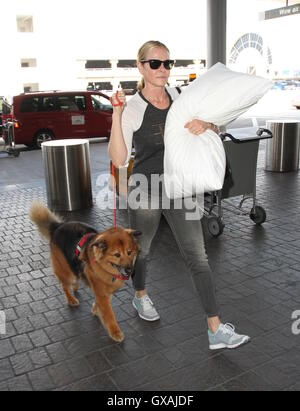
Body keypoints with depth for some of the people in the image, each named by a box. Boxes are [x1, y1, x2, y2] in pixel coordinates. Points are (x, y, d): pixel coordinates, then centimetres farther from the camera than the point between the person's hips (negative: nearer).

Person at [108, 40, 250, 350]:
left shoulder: (178, 98, 3)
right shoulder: (132, 108, -10)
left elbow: (215, 127, 8)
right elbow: (118, 159, -18)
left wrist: (205, 124, -16)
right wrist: (116, 114, -25)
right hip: (145, 193, -3)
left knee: (198, 257, 0)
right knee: (141, 250, 18)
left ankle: (216, 330, 7)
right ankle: (140, 296, 49)